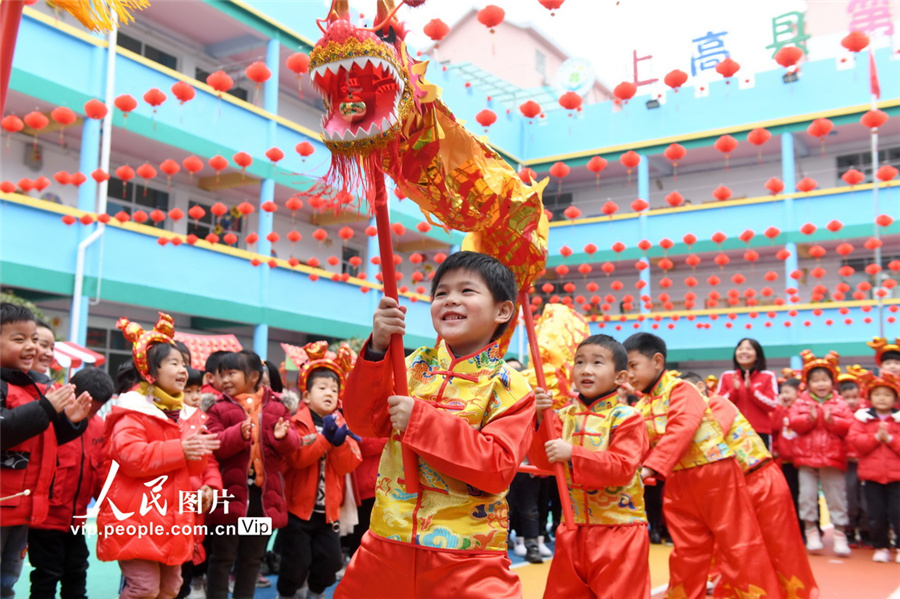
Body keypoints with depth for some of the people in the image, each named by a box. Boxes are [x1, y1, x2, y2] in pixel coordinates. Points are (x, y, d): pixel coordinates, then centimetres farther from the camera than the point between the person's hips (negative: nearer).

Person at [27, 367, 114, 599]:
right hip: (46, 517, -6)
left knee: (76, 574, 17)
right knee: (46, 578, 5)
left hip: (76, 518, 6)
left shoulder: (98, 426, 2)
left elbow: (100, 471, 6)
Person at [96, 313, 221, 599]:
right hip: (136, 517, -8)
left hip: (170, 519, 8)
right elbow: (128, 455, -24)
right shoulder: (134, 411, -9)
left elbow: (195, 467, 14)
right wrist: (179, 450, -23)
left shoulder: (185, 414, 13)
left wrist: (198, 450, -9)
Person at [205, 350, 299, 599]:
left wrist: (283, 437, -20)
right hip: (231, 492, -2)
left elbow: (292, 444, 2)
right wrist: (238, 434, -27)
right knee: (222, 556, 5)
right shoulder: (219, 408, 2)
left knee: (252, 557, 15)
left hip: (265, 493, 2)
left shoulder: (277, 408, 7)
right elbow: (214, 446, -10)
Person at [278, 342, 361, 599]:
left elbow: (348, 465, -4)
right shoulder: (297, 423, -7)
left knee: (331, 559, 7)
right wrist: (324, 438, -29)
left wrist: (340, 442, -22)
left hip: (328, 509, 4)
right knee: (297, 562, -1)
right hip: (299, 506, -4)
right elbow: (295, 459, -23)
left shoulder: (342, 424, 6)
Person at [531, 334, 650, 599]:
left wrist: (573, 454, -27)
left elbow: (623, 467, -20)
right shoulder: (564, 416, 5)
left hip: (619, 533, -5)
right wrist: (542, 419, -16)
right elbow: (543, 461, -2)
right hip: (573, 530, 5)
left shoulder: (626, 417, -10)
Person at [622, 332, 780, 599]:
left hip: (714, 474, -6)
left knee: (739, 545, 1)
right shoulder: (642, 406, 11)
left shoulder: (680, 389, -11)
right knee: (686, 552, 13)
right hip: (678, 484, 7)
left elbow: (680, 430, -25)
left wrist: (651, 467, -32)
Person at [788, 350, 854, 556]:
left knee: (836, 495, 5)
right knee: (807, 494, 2)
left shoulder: (839, 403, 4)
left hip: (833, 458, 0)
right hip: (806, 456, 0)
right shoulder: (801, 402, 4)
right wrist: (809, 419, -24)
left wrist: (832, 421, -22)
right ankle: (811, 529, 13)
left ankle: (840, 533, 14)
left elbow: (848, 425, -6)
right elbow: (793, 422, -8)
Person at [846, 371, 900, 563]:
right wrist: (876, 437, -15)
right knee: (876, 516, 6)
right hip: (871, 475, 1)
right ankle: (881, 548, 21)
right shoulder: (863, 418, 5)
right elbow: (854, 440, -6)